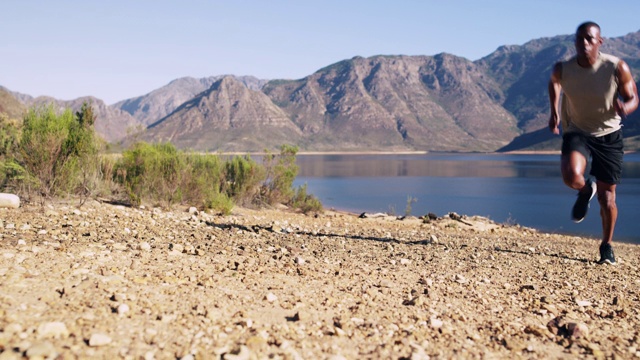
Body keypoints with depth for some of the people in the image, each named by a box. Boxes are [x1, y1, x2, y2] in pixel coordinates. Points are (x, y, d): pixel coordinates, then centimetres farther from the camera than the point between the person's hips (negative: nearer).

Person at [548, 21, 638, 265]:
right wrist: (554, 112, 1)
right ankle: (586, 190, 9)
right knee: (571, 176, -31)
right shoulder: (563, 69, -13)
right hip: (577, 132, 0)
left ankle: (607, 246, 29)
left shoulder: (617, 68, -17)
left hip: (609, 135, 0)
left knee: (607, 197, 5)